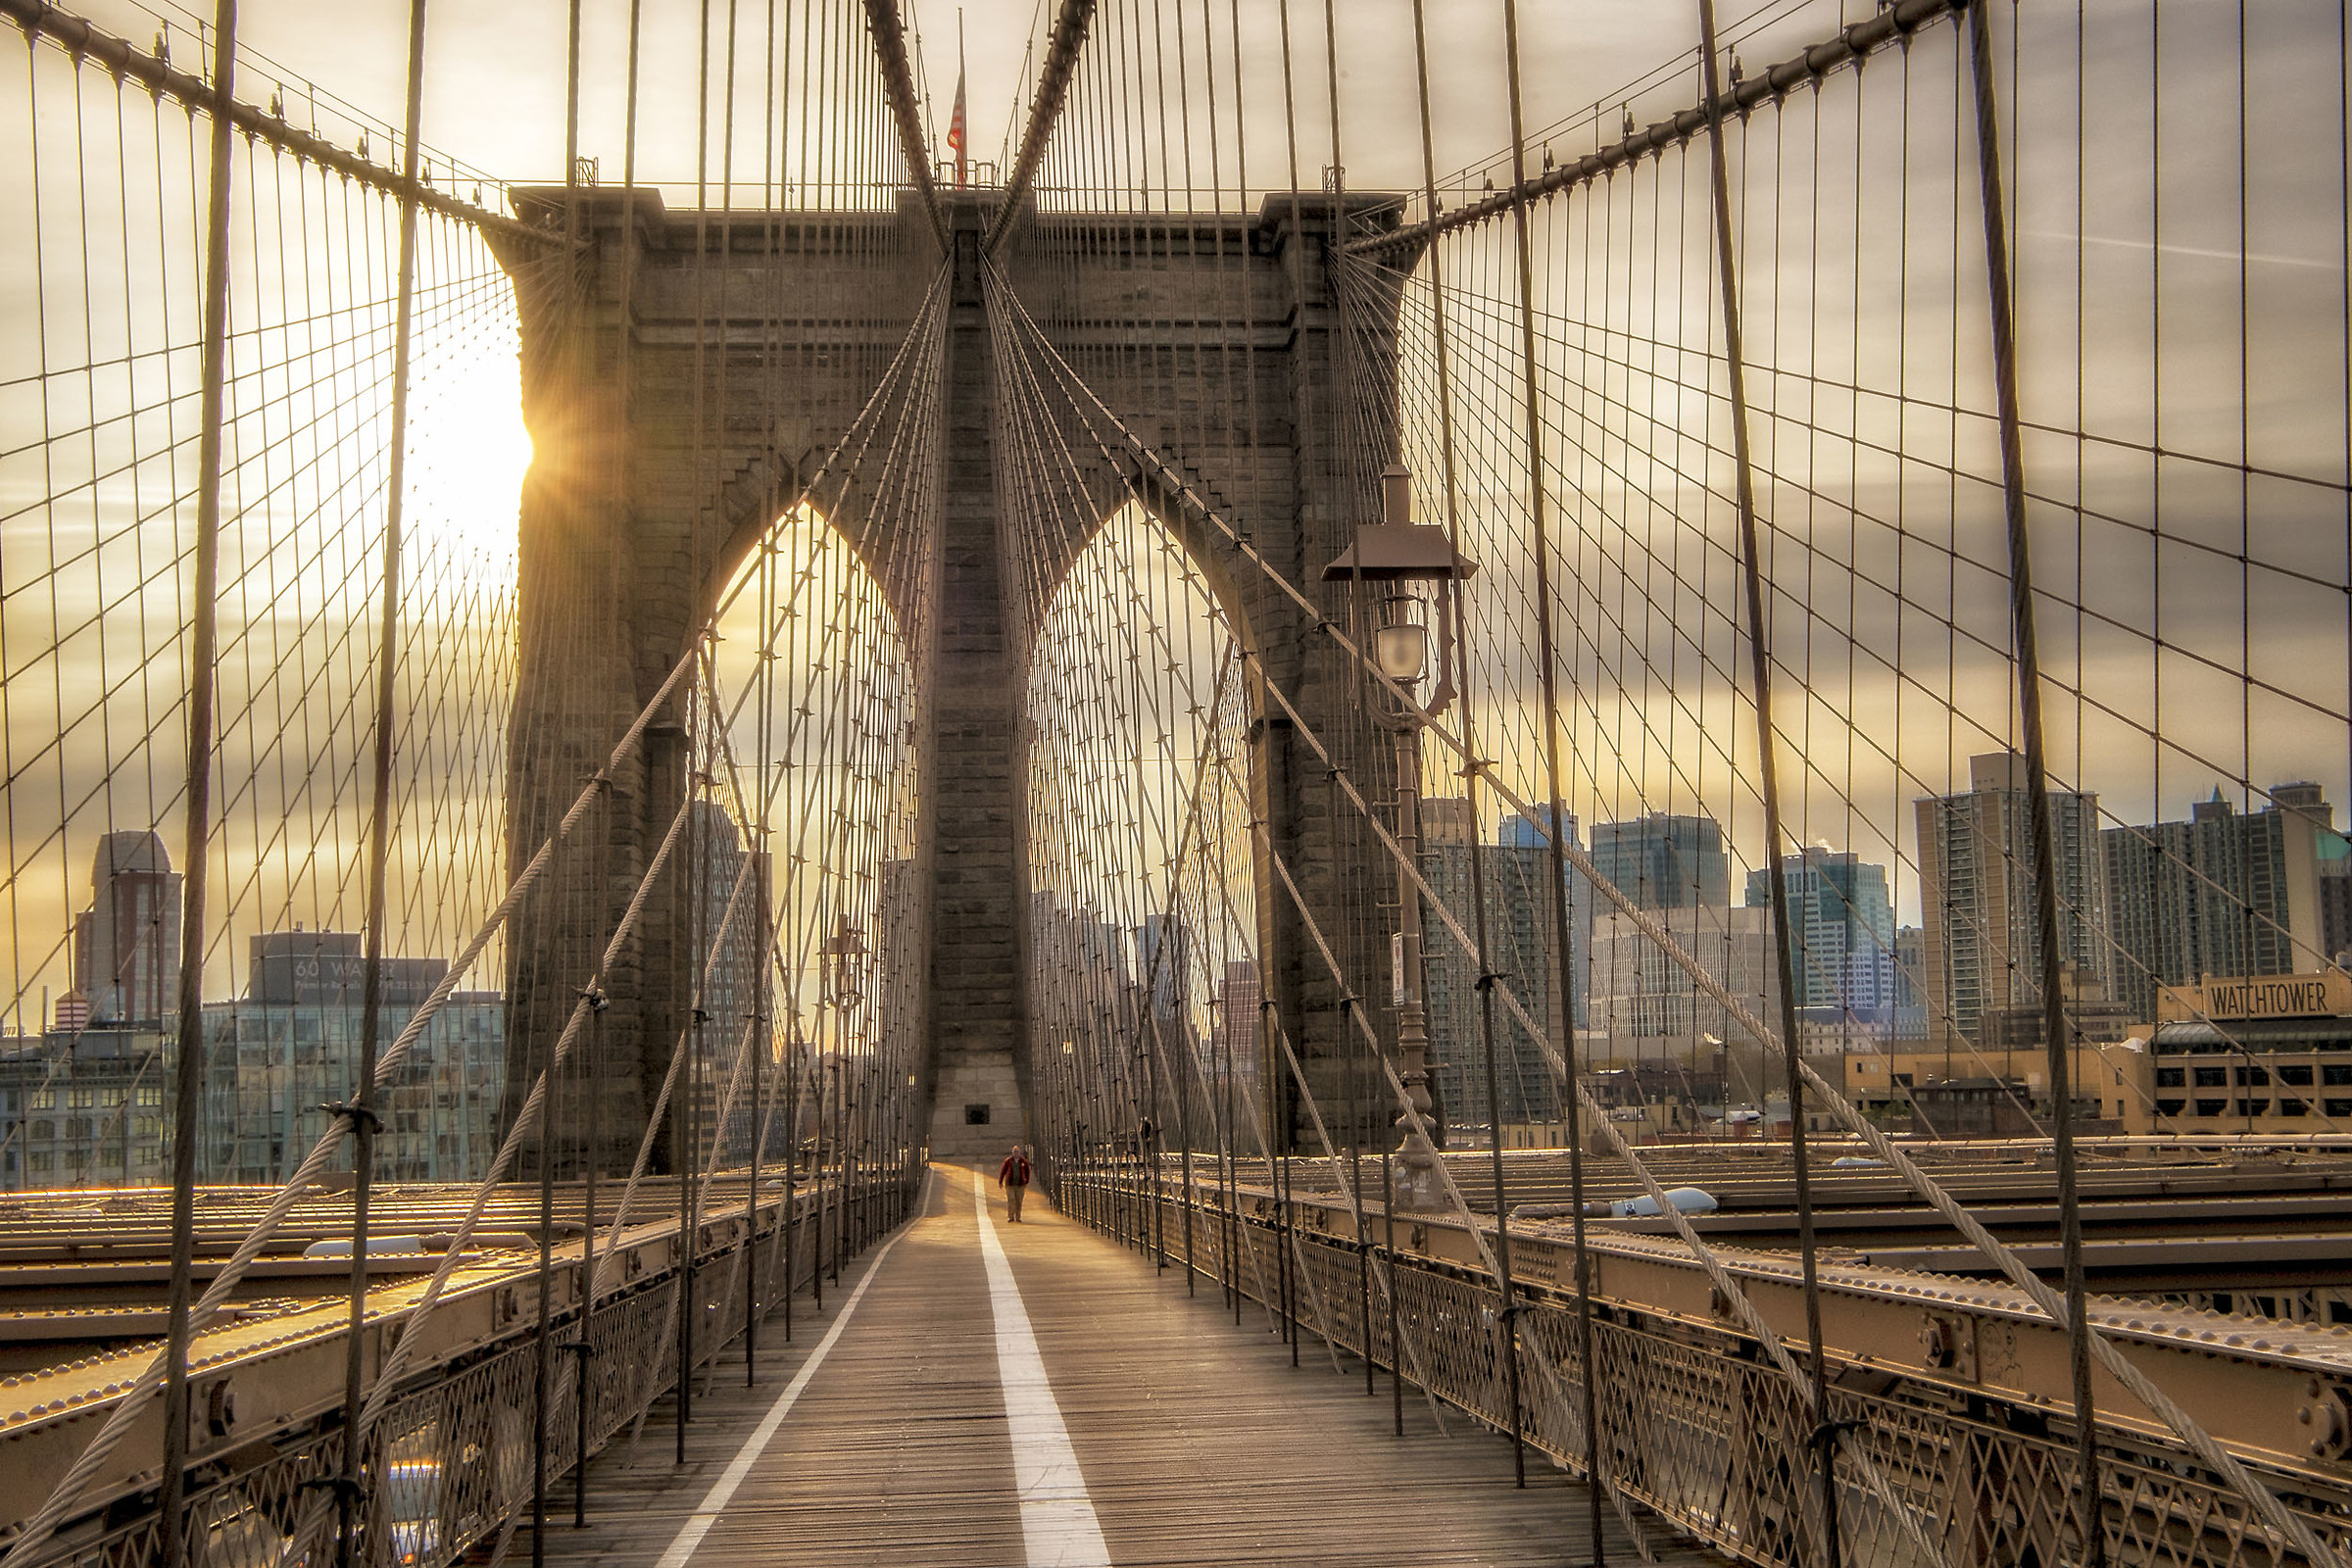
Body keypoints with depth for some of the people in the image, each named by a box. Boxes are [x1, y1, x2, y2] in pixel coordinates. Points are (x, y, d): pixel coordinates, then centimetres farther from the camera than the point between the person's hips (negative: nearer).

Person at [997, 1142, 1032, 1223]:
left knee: (1019, 1201, 3)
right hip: (1010, 1183, -1)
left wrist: (1027, 1182, 8)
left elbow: (1027, 1171, 11)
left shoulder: (1023, 1161, 1)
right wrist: (1000, 1181, 2)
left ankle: (1018, 1218, 11)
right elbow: (1002, 1171, 3)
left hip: (1020, 1184, 1)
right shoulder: (1008, 1160, -2)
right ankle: (1010, 1217, -7)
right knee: (1010, 1200, -9)